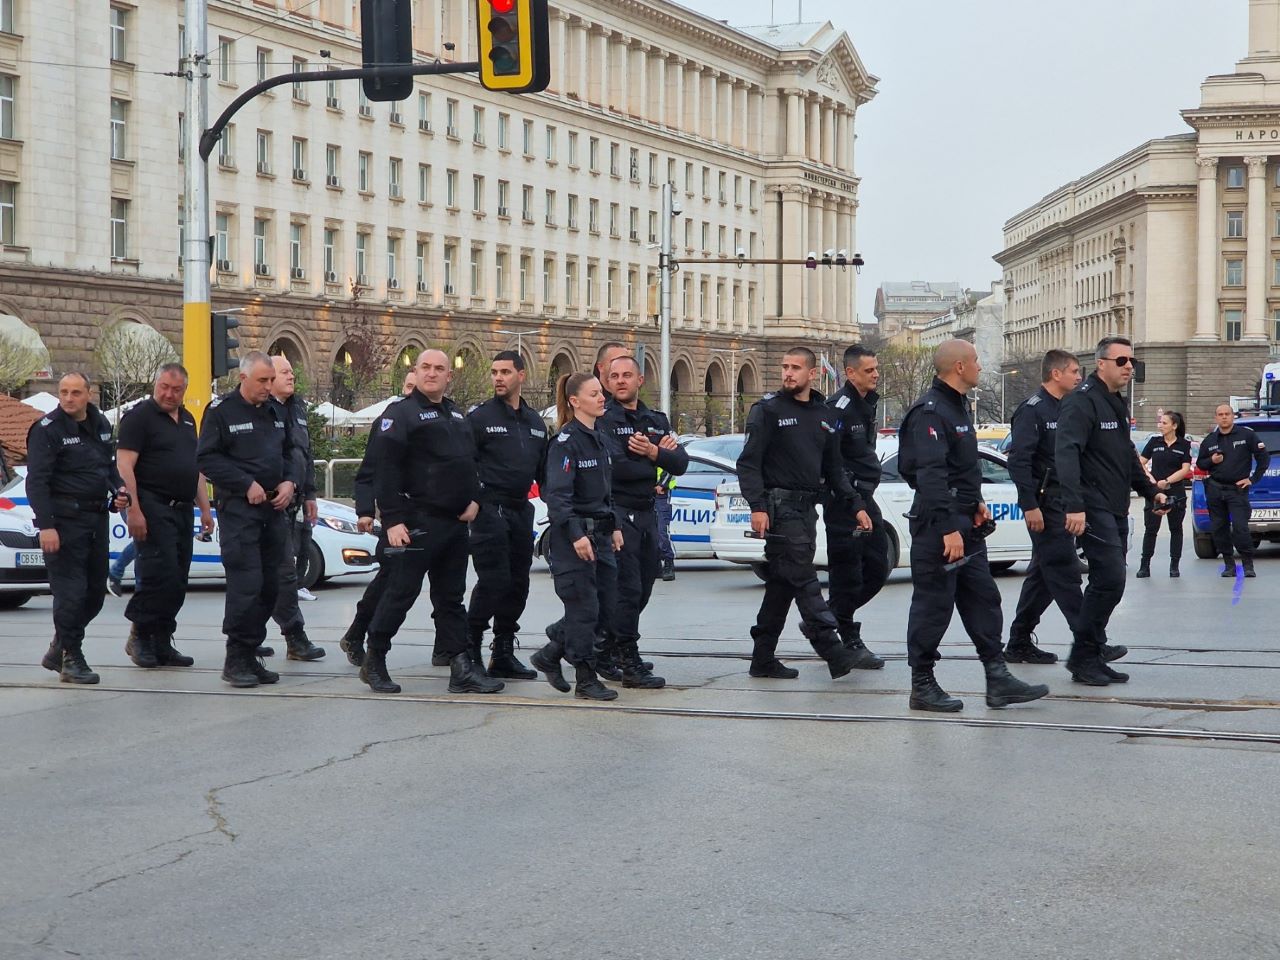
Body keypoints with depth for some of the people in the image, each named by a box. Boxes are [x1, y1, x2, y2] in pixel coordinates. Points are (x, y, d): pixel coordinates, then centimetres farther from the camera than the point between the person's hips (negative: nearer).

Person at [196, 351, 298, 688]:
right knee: (246, 584, -13)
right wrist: (247, 485, -15)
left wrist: (289, 482, 4)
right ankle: (236, 660, -7)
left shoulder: (275, 412, 15)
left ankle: (251, 655, 15)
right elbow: (207, 458, -9)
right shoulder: (221, 411, -5)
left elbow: (288, 453, 24)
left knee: (269, 585, 7)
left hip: (274, 508, 7)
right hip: (238, 508, -7)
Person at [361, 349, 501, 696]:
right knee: (402, 592, -4)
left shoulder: (456, 416, 18)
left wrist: (473, 499, 7)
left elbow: (471, 461, 25)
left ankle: (461, 669, 9)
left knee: (451, 597, 9)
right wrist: (393, 520, -20)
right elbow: (386, 470, -13)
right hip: (417, 521, -7)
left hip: (455, 522, 8)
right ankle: (374, 662, 8)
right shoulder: (400, 414, -6)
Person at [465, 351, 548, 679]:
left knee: (518, 584, 7)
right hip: (489, 511, -6)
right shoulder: (480, 416, -3)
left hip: (521, 511, 6)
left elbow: (544, 470, 20)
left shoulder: (535, 422, 15)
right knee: (493, 581, -13)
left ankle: (504, 655, 15)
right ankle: (469, 649, -3)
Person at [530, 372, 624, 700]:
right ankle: (586, 681, 4)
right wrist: (576, 535, -25)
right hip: (573, 534, -9)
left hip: (600, 532, 9)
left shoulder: (599, 438, 15)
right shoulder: (566, 441, -12)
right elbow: (557, 494, -19)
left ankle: (549, 656, 22)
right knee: (584, 608, -5)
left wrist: (614, 526, 15)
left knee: (606, 605, 8)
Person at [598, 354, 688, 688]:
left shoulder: (656, 420, 14)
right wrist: (658, 459, -6)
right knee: (627, 589, -10)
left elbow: (680, 463, 1)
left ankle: (609, 648, 28)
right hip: (618, 513, -7)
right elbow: (615, 466, -20)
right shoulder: (604, 419, -7)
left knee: (642, 588, 14)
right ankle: (629, 663, -7)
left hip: (646, 513, 7)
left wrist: (653, 453, -19)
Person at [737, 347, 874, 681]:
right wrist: (758, 507, -19)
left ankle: (764, 659, 13)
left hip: (807, 509, 7)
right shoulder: (768, 410, -3)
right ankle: (832, 651, -14)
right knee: (804, 580, -10)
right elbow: (748, 463, -8)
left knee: (782, 584, 8)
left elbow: (834, 470, 20)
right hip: (780, 507, -7)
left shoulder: (824, 416, 16)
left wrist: (855, 506, 10)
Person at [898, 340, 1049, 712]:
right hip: (938, 526, -10)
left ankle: (998, 680, 13)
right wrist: (948, 530, -30)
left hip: (965, 522, 10)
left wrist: (976, 502, 13)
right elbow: (931, 476, -26)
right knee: (933, 606, -3)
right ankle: (922, 687, 5)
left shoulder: (959, 405, 15)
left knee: (983, 600, 10)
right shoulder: (930, 412, -18)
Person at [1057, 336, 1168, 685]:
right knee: (1110, 579, -15)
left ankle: (1091, 657, 13)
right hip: (1094, 510, -10)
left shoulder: (1116, 404, 19)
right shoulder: (1082, 400, -12)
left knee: (1106, 582, 8)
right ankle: (1084, 656, -8)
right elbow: (1066, 453, -23)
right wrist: (1074, 505, -31)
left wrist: (1150, 490, 30)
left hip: (1116, 510, 10)